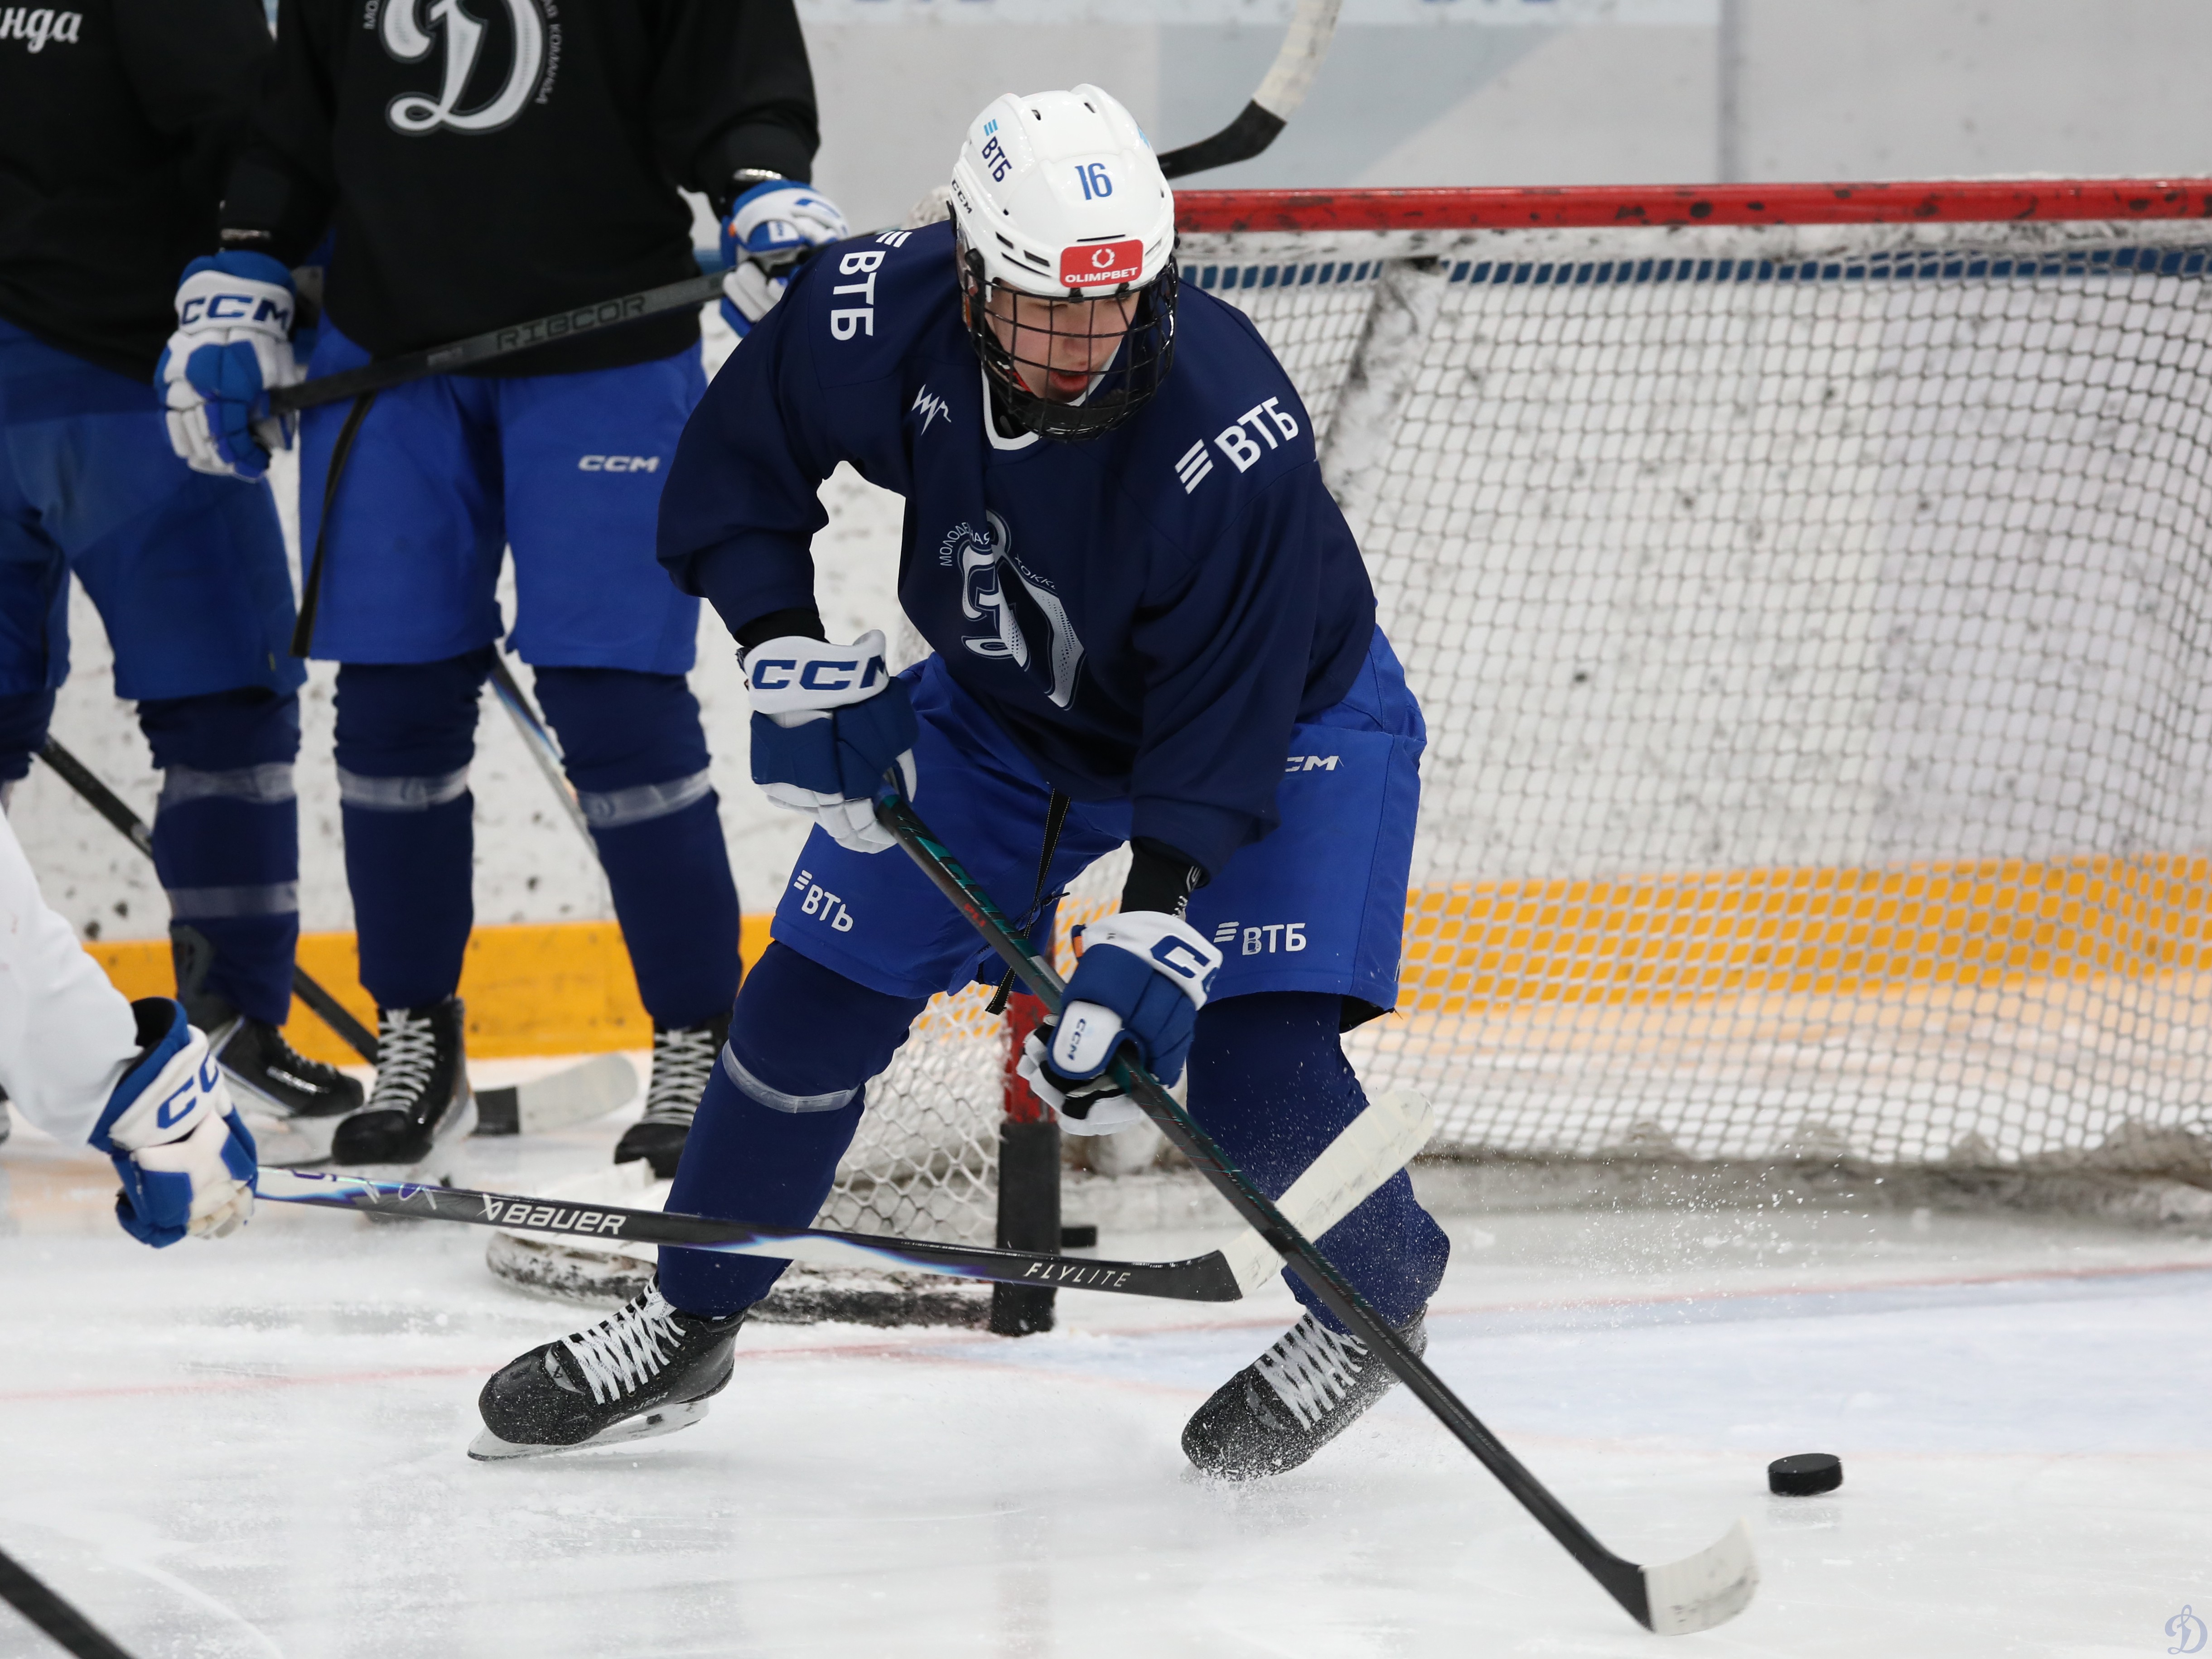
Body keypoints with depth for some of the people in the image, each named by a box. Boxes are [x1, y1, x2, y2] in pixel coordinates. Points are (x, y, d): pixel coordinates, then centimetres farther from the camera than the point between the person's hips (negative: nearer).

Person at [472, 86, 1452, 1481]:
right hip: (1004, 702, 4)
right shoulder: (878, 319, -28)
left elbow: (1224, 719, -34)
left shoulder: (1230, 425, -38)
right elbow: (735, 463, -7)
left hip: (1279, 705, -4)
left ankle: (1371, 1303, 9)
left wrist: (1155, 935, -39)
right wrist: (794, 662, -17)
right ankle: (688, 1323, 19)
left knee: (1252, 1050, -21)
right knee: (821, 986, 1)